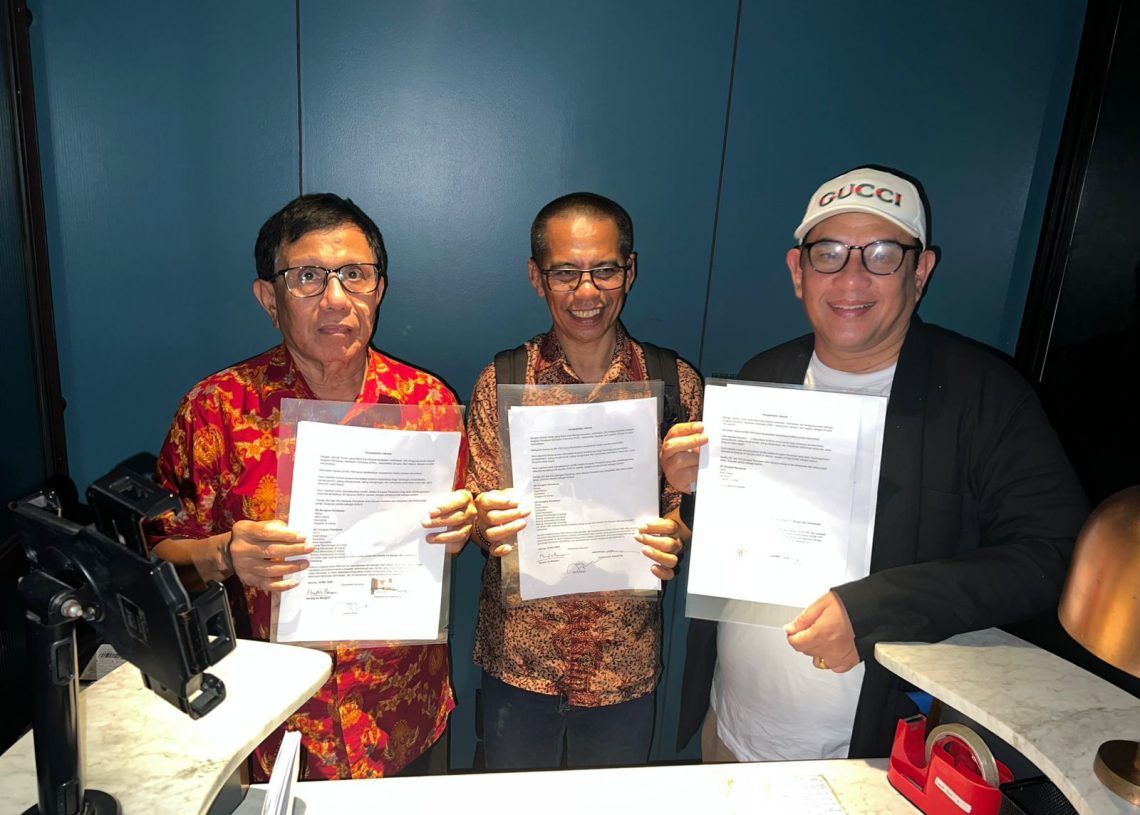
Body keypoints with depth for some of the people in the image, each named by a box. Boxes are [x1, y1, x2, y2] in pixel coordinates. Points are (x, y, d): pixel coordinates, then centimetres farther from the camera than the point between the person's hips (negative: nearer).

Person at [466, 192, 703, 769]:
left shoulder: (674, 382, -5)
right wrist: (484, 522, -24)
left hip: (626, 662, 1)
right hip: (518, 655, 0)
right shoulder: (501, 381, -6)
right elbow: (477, 516, -2)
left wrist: (673, 539, -21)